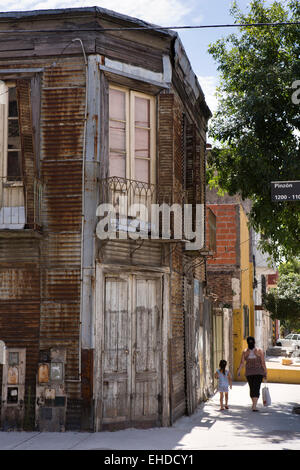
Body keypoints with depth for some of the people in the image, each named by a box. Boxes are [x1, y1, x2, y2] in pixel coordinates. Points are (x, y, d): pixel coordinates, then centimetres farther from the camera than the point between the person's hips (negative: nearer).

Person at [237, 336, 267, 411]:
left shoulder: (245, 352, -4)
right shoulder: (259, 351, -8)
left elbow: (242, 363, -8)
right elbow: (263, 363, -8)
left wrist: (238, 372, 3)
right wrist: (265, 373, 0)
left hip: (249, 373, 2)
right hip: (259, 372, -2)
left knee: (252, 388, 18)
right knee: (256, 389, -3)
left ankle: (254, 404, 29)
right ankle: (254, 406, -15)